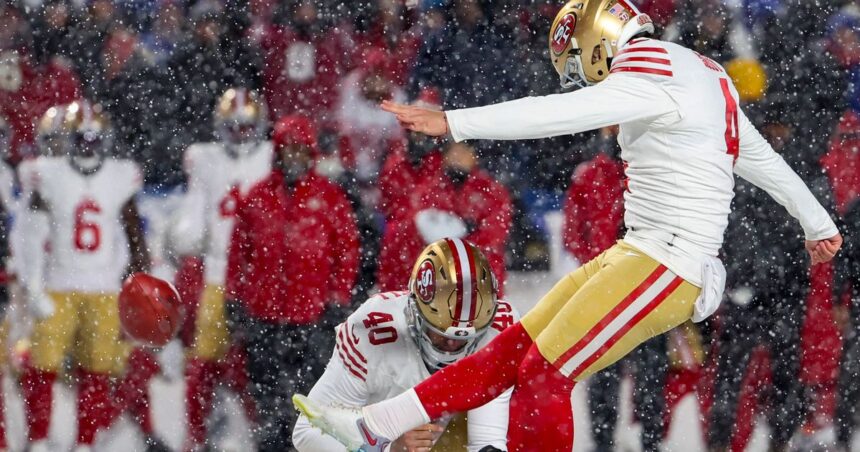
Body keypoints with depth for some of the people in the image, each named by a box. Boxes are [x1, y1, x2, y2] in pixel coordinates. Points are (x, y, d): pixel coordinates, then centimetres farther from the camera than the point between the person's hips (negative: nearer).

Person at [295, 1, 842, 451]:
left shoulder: (655, 78, -15)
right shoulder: (702, 75, 16)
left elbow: (559, 113, -24)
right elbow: (763, 158, 27)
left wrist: (451, 122, -25)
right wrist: (817, 224, 40)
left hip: (667, 269, -10)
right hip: (638, 252, 10)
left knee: (545, 373, -10)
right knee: (516, 346, 6)